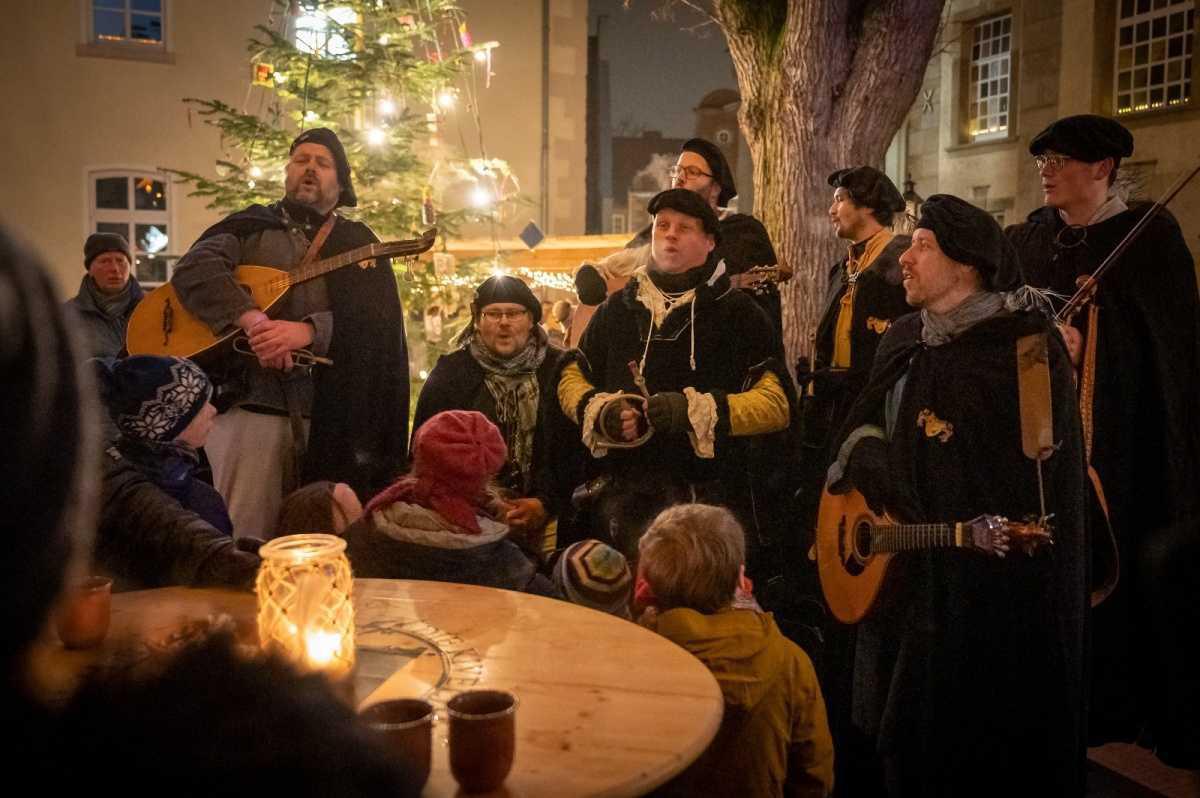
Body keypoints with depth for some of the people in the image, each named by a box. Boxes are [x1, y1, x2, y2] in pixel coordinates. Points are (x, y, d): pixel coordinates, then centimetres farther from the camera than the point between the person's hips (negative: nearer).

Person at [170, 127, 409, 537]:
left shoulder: (359, 243, 14)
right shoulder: (250, 226, 13)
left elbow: (379, 320, -2)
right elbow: (194, 270, -6)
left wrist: (307, 331, -18)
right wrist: (251, 318, -22)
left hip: (330, 412, 1)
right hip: (250, 401, -1)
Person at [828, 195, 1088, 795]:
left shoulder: (1028, 346, -13)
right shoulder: (904, 339, 9)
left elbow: (1040, 470, -16)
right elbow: (862, 416, 20)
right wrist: (862, 449, -2)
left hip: (990, 594, -7)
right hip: (902, 581, 7)